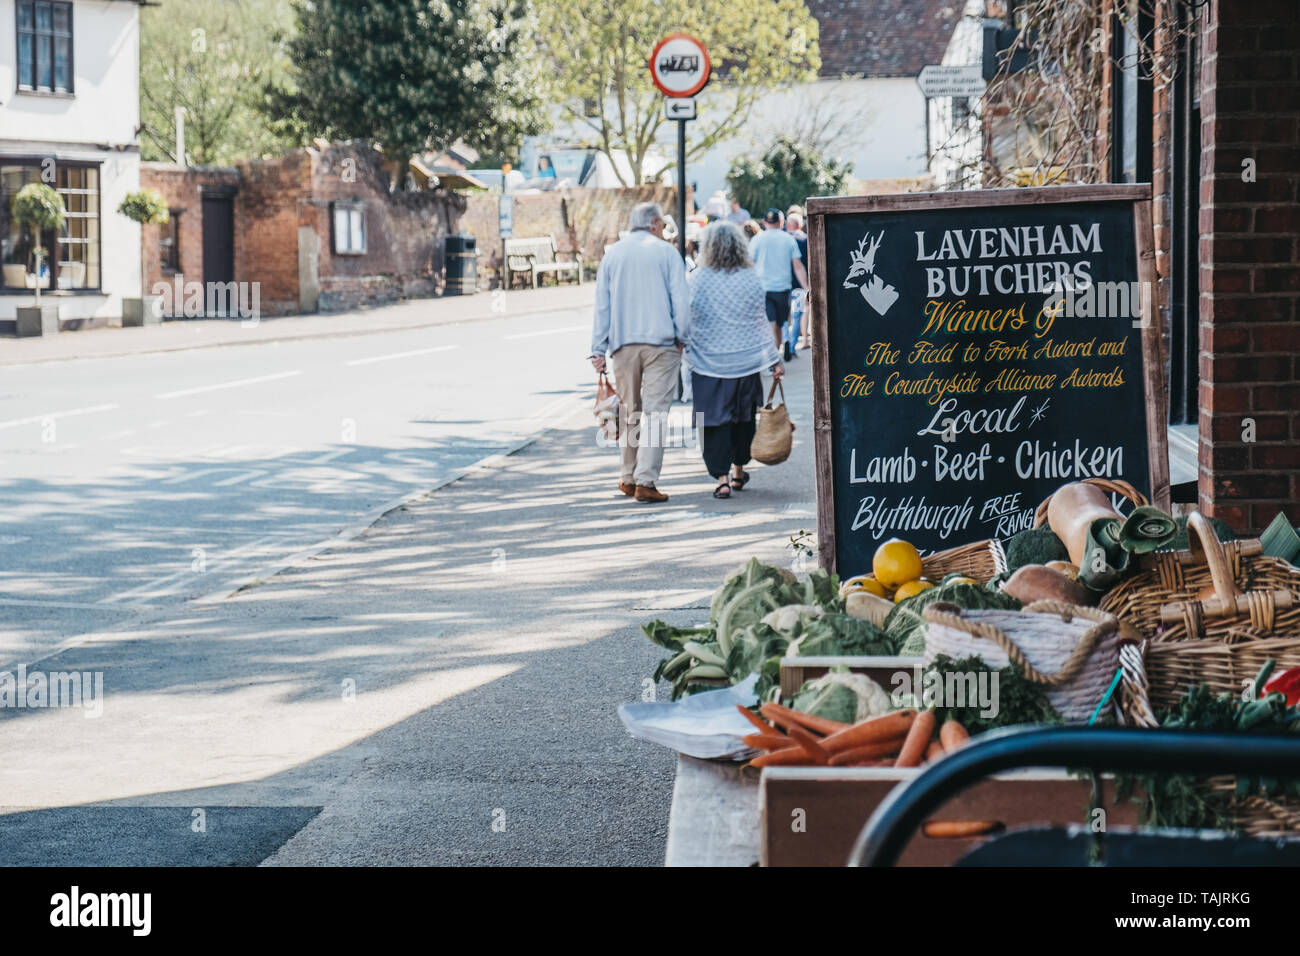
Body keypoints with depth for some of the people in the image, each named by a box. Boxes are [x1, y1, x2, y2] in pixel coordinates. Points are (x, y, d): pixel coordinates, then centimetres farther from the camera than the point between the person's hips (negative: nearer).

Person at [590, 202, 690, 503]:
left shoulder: (612, 254, 10)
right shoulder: (666, 252, 1)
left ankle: (629, 477, 19)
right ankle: (645, 481, -11)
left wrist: (598, 349, 10)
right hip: (661, 343, -3)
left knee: (628, 412, 13)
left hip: (623, 344, 3)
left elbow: (602, 305, 9)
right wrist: (682, 337, 8)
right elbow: (680, 300, -3)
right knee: (655, 412, -4)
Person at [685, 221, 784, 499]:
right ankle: (738, 471, 30)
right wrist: (775, 360, 11)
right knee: (743, 418, 17)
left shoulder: (696, 280, -7)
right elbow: (761, 326, 4)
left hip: (707, 364, -2)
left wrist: (684, 348, 13)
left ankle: (722, 477, -8)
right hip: (746, 362, 2)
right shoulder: (751, 280, -2)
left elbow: (685, 322, -1)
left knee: (714, 421, 1)